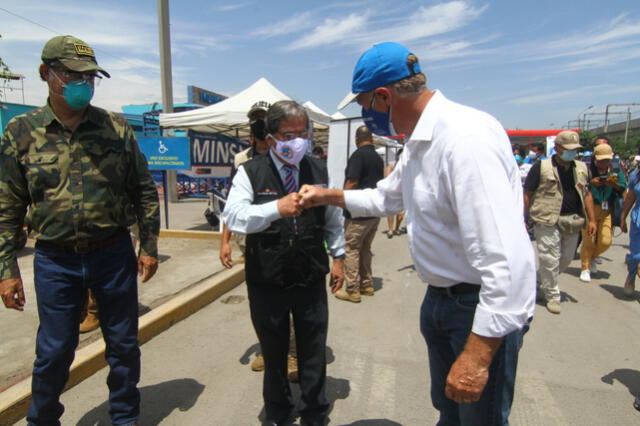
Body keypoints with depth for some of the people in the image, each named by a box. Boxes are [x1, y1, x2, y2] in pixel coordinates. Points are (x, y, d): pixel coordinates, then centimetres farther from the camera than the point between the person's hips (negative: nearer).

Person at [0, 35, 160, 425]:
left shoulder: (116, 127, -1)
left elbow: (144, 191, 2)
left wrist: (149, 246, 0)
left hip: (114, 254, 1)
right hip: (55, 261, 0)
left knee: (124, 345, 13)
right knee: (54, 352, 12)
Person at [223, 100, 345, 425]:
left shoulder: (319, 170, 1)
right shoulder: (250, 172, -8)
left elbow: (333, 218, 10)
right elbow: (233, 216, -22)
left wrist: (338, 256, 10)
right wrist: (277, 207, -35)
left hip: (311, 279, 2)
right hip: (266, 281, -1)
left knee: (313, 351, 15)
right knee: (273, 351, 19)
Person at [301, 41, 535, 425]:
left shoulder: (466, 137, -28)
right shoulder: (420, 140, 5)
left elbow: (507, 260, -32)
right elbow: (387, 196, 23)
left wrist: (477, 355, -29)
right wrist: (328, 196, 20)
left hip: (484, 308, -9)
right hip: (440, 296, 9)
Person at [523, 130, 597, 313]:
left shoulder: (582, 168, 12)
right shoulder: (541, 167, -6)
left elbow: (587, 194, 17)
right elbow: (527, 194, -5)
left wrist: (592, 219, 11)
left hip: (573, 222, 6)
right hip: (548, 221, -6)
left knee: (566, 258, 15)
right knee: (550, 259, -3)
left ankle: (540, 278, 38)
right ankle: (552, 296, 13)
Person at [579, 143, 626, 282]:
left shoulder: (616, 170, 9)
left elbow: (624, 189, 6)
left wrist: (615, 184, -14)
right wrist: (590, 183, -18)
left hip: (607, 211, 3)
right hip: (589, 209, -3)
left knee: (605, 241, 0)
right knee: (588, 240, -1)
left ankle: (592, 257, 31)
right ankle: (585, 268, 16)